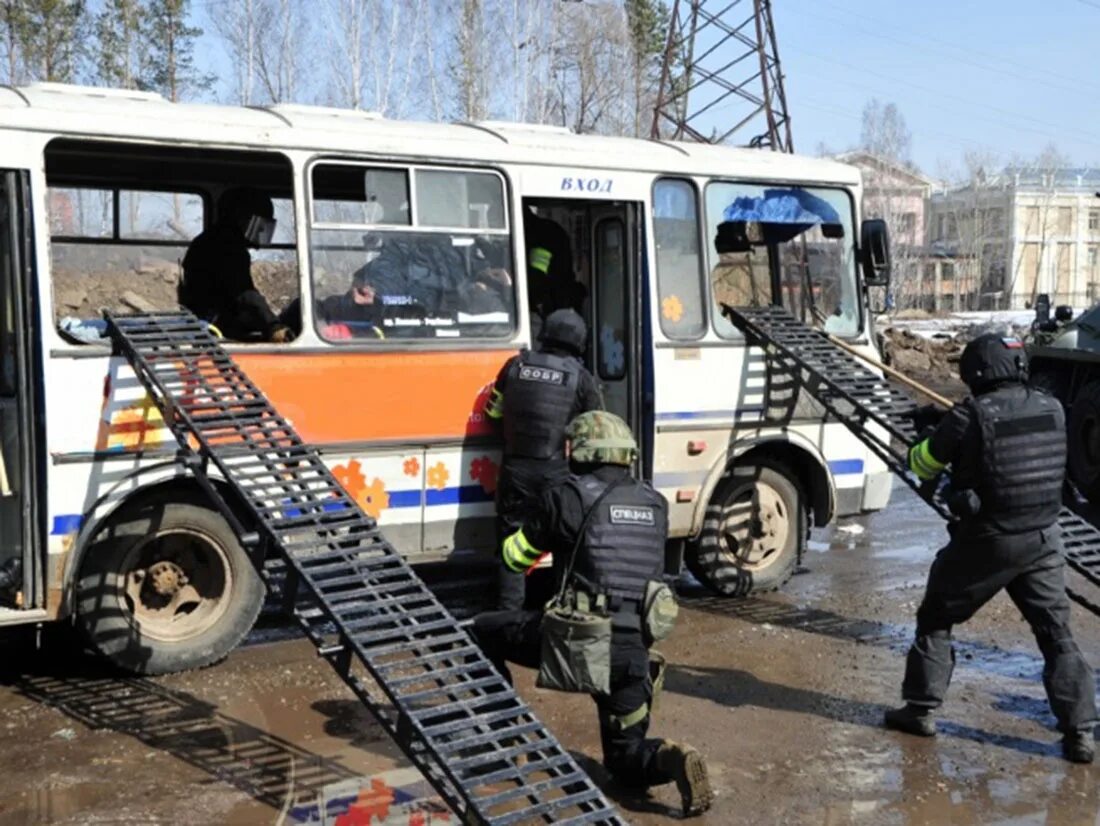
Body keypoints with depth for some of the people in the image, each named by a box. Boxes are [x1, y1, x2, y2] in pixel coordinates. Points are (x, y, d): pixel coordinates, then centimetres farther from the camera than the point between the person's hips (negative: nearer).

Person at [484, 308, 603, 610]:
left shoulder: (515, 366, 6)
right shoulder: (581, 377, -1)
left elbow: (494, 413, 14)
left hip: (515, 469, 2)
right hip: (558, 472, -2)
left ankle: (509, 610, 9)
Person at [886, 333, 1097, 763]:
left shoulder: (970, 415, -16)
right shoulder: (1052, 409, -1)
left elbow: (922, 465, -4)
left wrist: (934, 433, 18)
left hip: (987, 541, -4)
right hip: (1042, 539, 4)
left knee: (936, 619, 14)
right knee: (1057, 634, 12)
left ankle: (921, 710, 20)